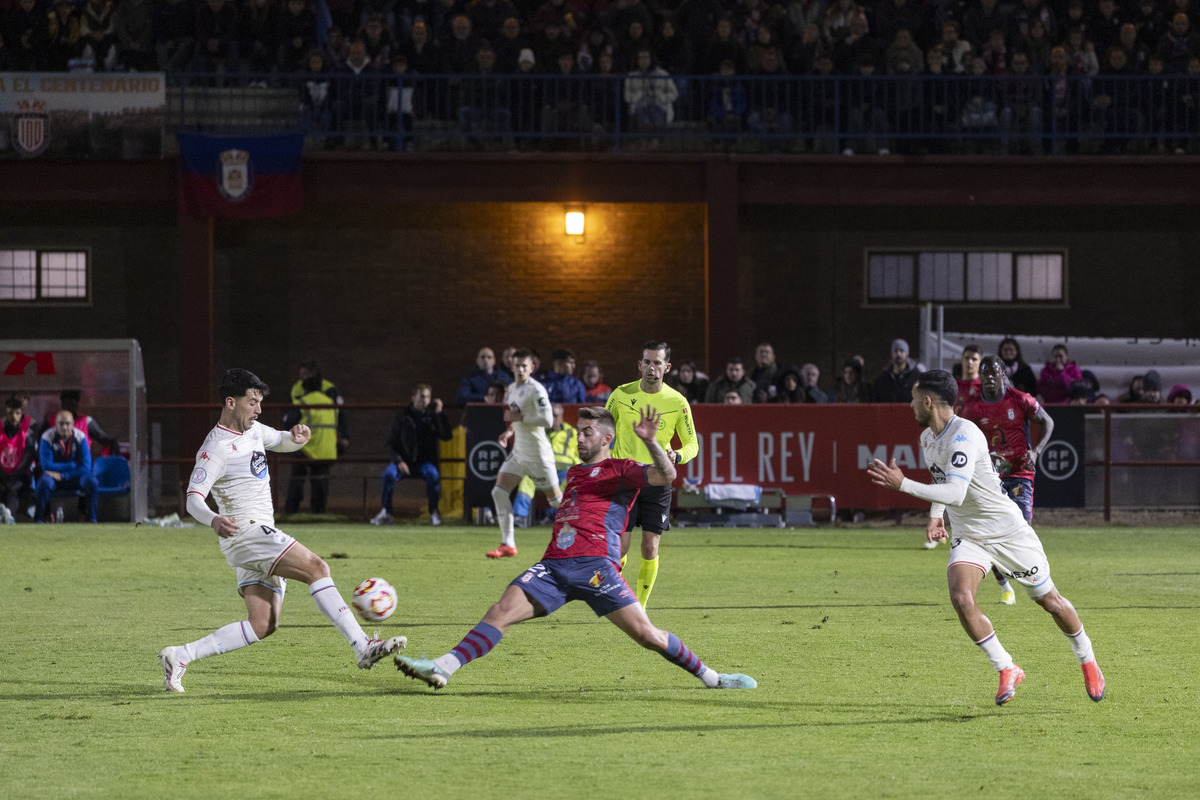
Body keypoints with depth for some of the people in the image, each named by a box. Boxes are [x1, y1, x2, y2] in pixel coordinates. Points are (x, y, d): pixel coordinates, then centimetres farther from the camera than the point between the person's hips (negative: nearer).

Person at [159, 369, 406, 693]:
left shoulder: (253, 431, 15)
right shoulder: (216, 448, -12)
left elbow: (282, 442, 32)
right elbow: (193, 499, -18)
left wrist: (297, 436, 6)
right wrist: (214, 520, -41)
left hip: (262, 538, 10)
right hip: (245, 531, -10)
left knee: (262, 625, 3)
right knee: (316, 567, -23)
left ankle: (180, 656, 6)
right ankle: (363, 647, -28)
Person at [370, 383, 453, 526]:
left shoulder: (432, 417, 9)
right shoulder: (402, 418, 6)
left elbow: (446, 436, -5)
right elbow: (391, 444, 4)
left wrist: (439, 414, -10)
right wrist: (399, 461, -13)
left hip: (425, 461, 0)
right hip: (404, 460, 0)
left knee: (432, 473, -34)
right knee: (389, 473, -31)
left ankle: (434, 513, -20)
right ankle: (385, 513, -23)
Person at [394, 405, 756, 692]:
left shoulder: (620, 470, 8)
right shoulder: (574, 473, 29)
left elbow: (666, 475, -9)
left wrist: (650, 442, -22)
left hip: (595, 564, -5)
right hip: (554, 564, 5)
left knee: (646, 634, -12)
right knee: (501, 611, -15)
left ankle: (710, 677, 4)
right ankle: (443, 668, -25)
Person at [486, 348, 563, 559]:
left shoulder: (536, 390, -16)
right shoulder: (512, 388, 11)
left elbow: (547, 420, -25)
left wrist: (519, 418, -22)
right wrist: (510, 431, 10)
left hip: (537, 453, -8)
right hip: (518, 452, 8)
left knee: (555, 499, 0)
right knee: (499, 492, -4)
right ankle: (508, 544, -2)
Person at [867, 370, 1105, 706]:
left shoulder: (964, 435, -25)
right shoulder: (928, 438, 2)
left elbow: (955, 492, -36)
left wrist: (903, 484, -38)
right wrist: (935, 515, 12)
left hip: (1007, 530, -6)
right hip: (967, 536, 6)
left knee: (1048, 599, 7)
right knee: (961, 597, -20)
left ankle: (1087, 661, 32)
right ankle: (1006, 671, -7)